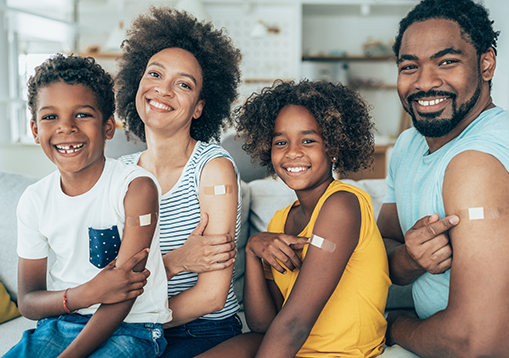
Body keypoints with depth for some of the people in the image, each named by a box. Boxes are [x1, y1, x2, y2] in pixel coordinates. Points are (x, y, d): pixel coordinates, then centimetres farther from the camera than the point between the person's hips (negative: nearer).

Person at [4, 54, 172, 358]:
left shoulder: (137, 187, -15)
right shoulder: (34, 201, 0)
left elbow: (123, 294, -17)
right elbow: (28, 302, 2)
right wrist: (85, 294, -18)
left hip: (132, 327, -4)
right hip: (59, 325, 4)